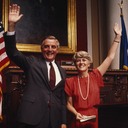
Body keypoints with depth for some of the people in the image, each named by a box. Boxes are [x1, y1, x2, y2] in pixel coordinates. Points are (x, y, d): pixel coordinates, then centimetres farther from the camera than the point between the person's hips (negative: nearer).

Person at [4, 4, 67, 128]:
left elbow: (62, 98, 16)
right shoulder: (32, 62, 5)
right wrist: (11, 25, -19)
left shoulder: (62, 71, 15)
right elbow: (12, 52, -9)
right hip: (32, 117, -3)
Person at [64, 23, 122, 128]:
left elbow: (110, 57, -2)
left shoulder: (95, 76, -1)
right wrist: (76, 113, -16)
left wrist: (118, 36, -3)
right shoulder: (70, 81, -3)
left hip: (93, 119, 1)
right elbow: (69, 104, 3)